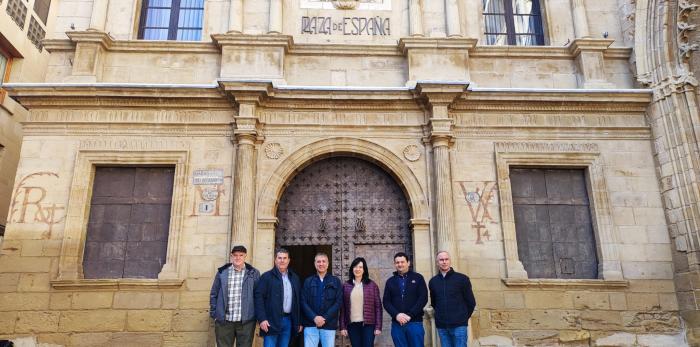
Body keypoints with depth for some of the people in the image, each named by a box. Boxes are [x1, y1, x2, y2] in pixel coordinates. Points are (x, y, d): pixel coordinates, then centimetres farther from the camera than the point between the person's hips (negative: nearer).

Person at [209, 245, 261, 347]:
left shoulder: (253, 273, 3)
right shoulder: (222, 272, 5)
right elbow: (213, 294, 10)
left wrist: (258, 316, 0)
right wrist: (214, 314, 4)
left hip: (246, 321, -1)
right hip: (224, 321, 1)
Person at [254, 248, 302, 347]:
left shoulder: (294, 278, 14)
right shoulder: (267, 276, -1)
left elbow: (298, 300, 15)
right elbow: (259, 297, -7)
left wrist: (299, 321, 12)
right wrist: (262, 319, -16)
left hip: (288, 320, 5)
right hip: (272, 321, -5)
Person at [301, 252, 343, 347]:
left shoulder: (335, 281, 7)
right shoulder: (308, 281, 10)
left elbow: (338, 302, -1)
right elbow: (303, 302, 2)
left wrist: (325, 318, -11)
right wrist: (314, 317, -12)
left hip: (329, 325, 0)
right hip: (310, 324, 1)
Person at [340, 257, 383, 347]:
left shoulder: (372, 285, 2)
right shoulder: (346, 286, 6)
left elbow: (378, 306, 0)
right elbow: (342, 308, 6)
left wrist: (378, 326, -6)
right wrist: (343, 326, 0)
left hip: (368, 324, -1)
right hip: (352, 325, 2)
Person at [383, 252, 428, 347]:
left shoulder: (418, 278, 4)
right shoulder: (390, 281, 12)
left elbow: (423, 298, -4)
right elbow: (386, 302, 6)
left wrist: (409, 315, -12)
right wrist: (396, 315, -12)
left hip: (415, 322, -2)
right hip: (397, 324, 2)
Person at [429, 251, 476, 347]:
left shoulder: (462, 278, -2)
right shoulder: (433, 281, 6)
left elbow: (471, 302, 3)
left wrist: (463, 317, 7)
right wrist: (441, 315, 12)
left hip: (459, 325, -2)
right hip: (441, 326, 3)